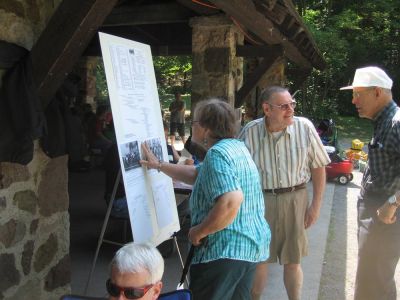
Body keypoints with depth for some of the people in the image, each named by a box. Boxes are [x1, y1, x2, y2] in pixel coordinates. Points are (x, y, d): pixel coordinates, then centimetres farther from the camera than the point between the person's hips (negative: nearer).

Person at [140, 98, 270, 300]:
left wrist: (198, 232, -20)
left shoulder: (217, 153, -20)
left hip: (226, 251, -10)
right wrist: (159, 166, 23)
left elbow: (231, 202, -33)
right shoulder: (236, 146, 11)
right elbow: (197, 175, 22)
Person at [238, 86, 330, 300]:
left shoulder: (305, 127, -9)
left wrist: (316, 205, -2)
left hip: (295, 199, 0)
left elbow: (318, 167, 0)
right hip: (260, 200, 0)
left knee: (293, 261, 12)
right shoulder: (250, 132, -9)